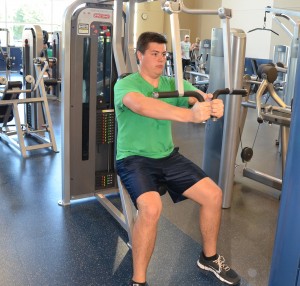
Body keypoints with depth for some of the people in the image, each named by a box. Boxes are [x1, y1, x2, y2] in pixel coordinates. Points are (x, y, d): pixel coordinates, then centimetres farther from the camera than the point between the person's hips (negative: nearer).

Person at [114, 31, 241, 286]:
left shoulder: (173, 83, 5)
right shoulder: (125, 85, -13)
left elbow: (199, 96, -13)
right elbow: (142, 105, -37)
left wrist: (214, 104, -40)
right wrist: (189, 114, -51)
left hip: (168, 156, 6)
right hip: (134, 158, -6)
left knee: (213, 195, -3)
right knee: (151, 207, -33)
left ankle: (209, 258, 23)